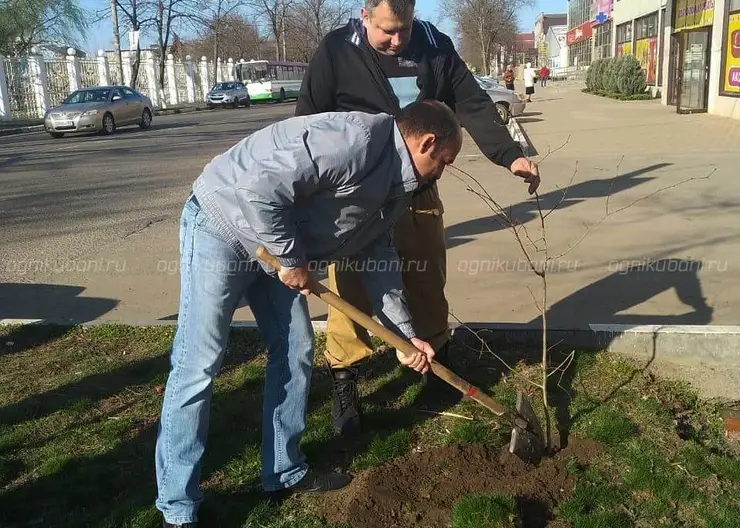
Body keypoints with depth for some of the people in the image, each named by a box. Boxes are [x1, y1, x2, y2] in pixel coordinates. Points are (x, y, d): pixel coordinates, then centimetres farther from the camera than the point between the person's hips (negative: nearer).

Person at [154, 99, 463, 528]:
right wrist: (291, 259, -20)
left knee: (295, 352, 10)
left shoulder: (394, 186, 7)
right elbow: (261, 186, -32)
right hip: (223, 224, -10)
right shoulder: (357, 138, -26)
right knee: (198, 365, -7)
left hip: (279, 244, 10)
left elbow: (379, 258, 14)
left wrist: (405, 334, 14)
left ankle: (285, 473, 26)